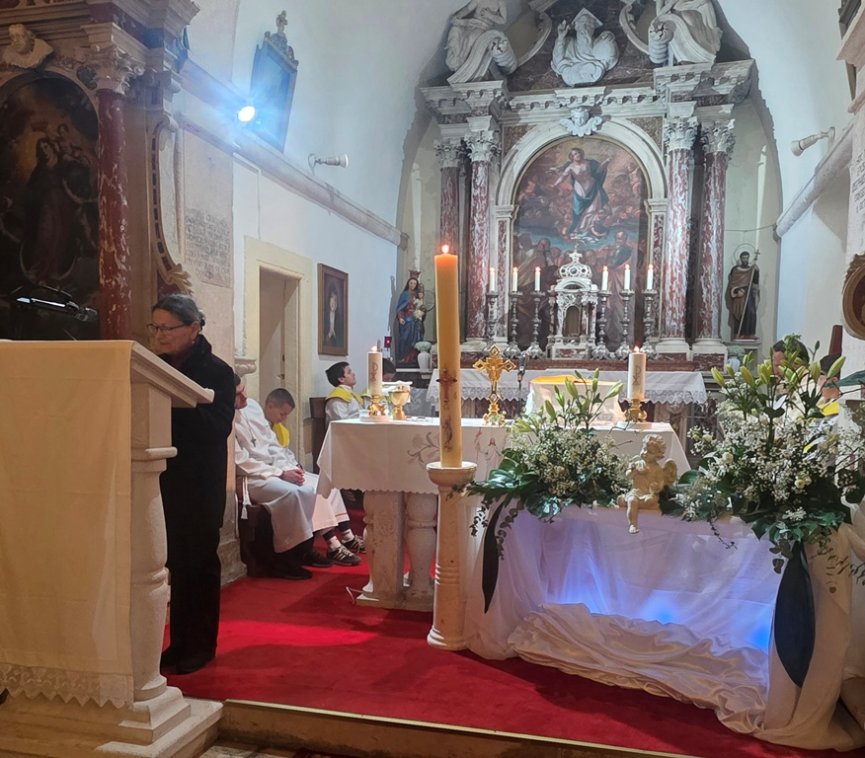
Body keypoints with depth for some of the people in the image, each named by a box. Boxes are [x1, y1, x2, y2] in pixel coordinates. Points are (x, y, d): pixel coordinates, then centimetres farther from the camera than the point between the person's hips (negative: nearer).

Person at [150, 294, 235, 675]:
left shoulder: (217, 371, -7)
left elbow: (218, 428, -19)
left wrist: (174, 401, -27)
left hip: (200, 483, -5)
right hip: (165, 478, 5)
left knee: (199, 561, 4)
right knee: (176, 561, 10)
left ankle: (201, 644, 17)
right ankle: (179, 641, 22)